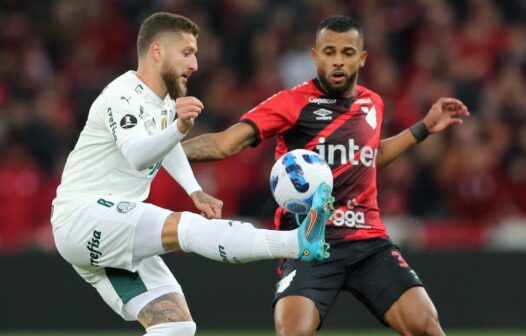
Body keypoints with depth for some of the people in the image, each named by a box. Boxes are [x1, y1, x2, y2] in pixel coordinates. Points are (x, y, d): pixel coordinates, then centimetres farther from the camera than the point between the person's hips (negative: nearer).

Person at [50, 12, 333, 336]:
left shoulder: (165, 99, 12)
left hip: (115, 237, 10)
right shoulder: (123, 96, -15)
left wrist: (194, 191, 19)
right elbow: (137, 155, -35)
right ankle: (298, 242, -45)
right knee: (186, 227, -30)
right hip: (82, 218, -10)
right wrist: (179, 128, -53)